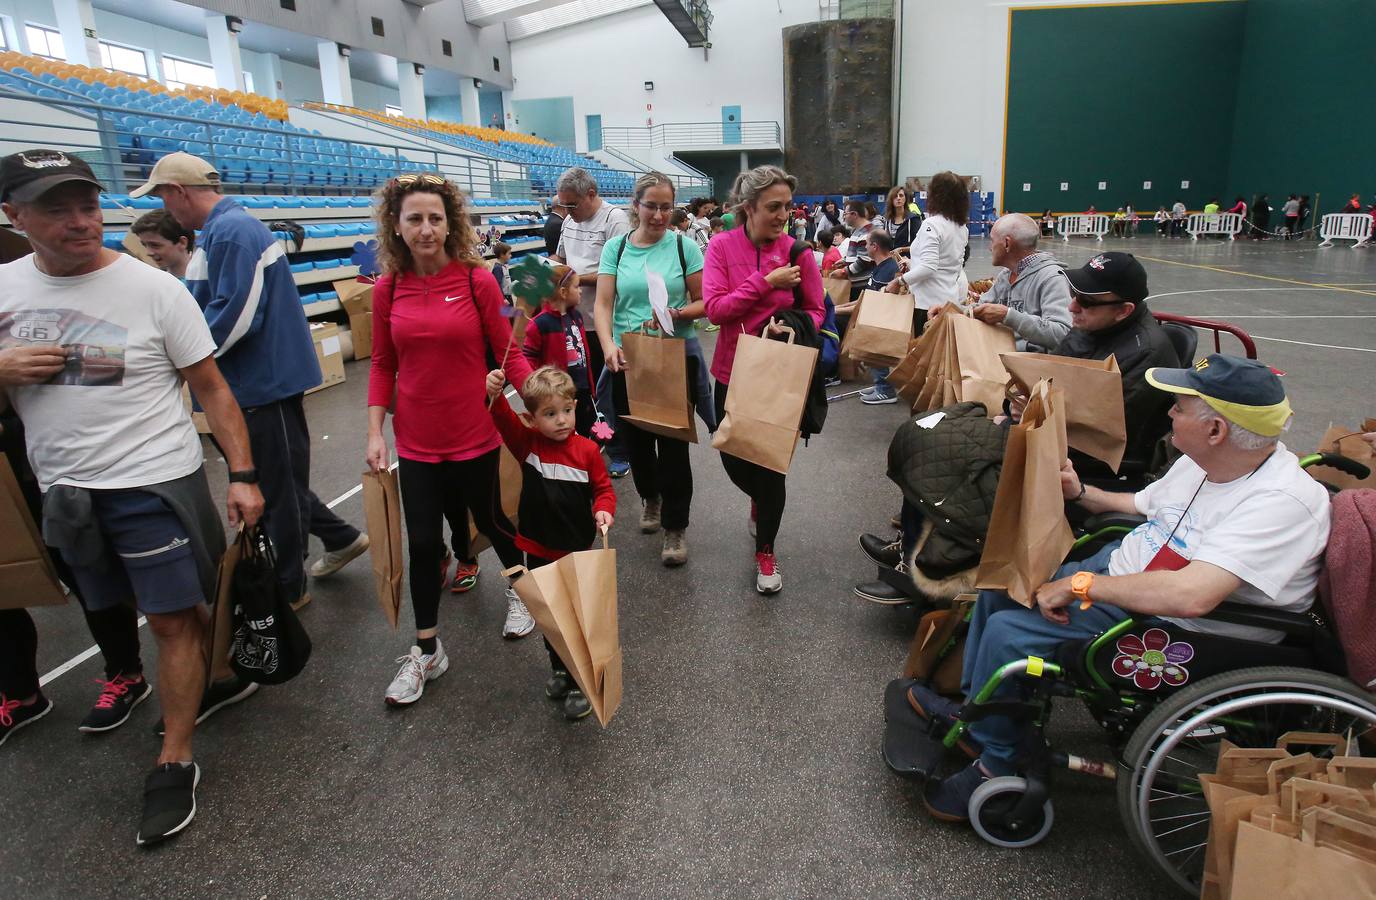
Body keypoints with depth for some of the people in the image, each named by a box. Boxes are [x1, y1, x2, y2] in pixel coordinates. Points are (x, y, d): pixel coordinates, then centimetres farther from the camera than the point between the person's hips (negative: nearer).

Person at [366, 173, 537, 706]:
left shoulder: (477, 280, -9)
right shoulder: (387, 288, -1)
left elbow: (507, 353, -6)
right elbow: (383, 365, 6)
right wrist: (375, 430, -1)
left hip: (474, 435, -2)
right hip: (417, 441, 2)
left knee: (489, 520, 15)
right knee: (423, 542, 9)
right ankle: (426, 651, 26)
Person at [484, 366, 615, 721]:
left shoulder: (587, 450, -11)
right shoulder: (527, 443, -8)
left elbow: (603, 487, -2)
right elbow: (504, 420, -25)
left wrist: (604, 510, -23)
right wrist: (494, 395, -44)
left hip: (577, 551, -2)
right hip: (538, 550, 3)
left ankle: (579, 683, 26)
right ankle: (560, 669, 43)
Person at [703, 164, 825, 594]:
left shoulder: (796, 251, -7)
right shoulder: (722, 246, -6)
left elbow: (815, 311, 0)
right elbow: (715, 308, -16)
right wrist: (766, 281, -23)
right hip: (733, 370, 1)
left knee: (770, 462, 4)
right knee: (733, 460, 12)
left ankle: (766, 552, 24)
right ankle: (763, 498, 49)